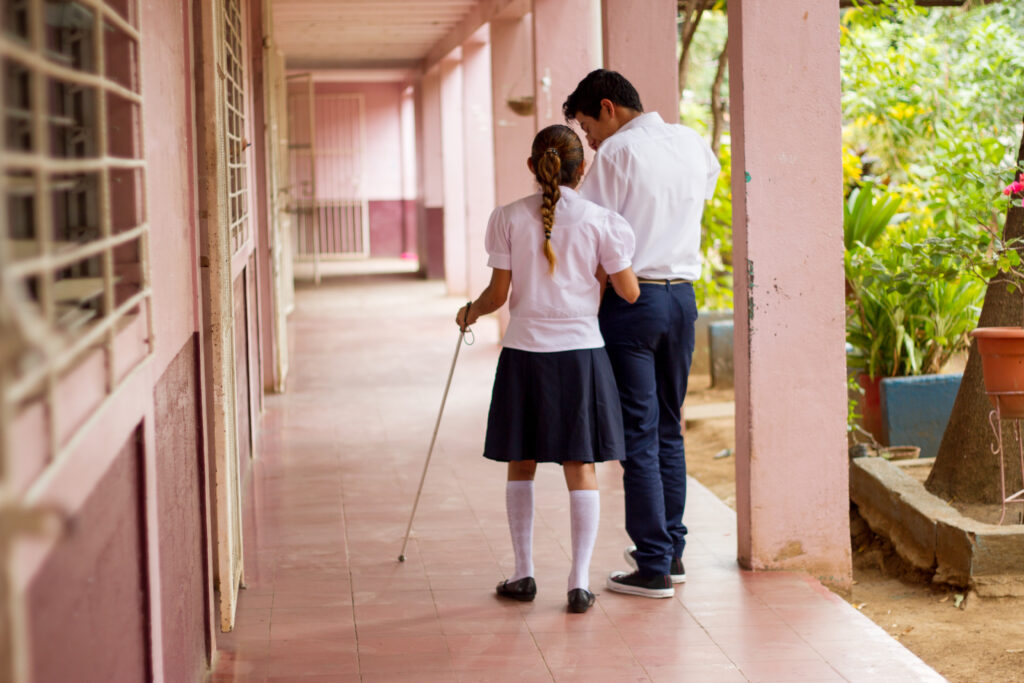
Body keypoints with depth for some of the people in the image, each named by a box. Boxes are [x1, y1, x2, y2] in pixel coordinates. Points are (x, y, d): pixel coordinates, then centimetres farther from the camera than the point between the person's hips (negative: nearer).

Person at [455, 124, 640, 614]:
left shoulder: (508, 218, -4)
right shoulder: (600, 221, -5)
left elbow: (498, 294, -2)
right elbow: (629, 293, -1)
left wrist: (470, 312, 19)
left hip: (524, 353, 1)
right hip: (581, 352, -1)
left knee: (521, 464, 14)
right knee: (581, 467, 5)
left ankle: (523, 574, 17)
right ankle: (579, 581, 3)